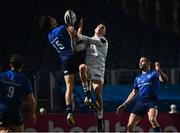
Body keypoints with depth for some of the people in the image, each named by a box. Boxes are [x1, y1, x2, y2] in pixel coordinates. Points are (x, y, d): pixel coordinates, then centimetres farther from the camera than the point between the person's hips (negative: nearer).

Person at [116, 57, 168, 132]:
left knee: (152, 119, -34)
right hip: (140, 103, 6)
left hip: (151, 101, -6)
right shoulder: (138, 78, 25)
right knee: (130, 125, -3)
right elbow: (133, 93, 30)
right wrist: (124, 105, 25)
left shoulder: (154, 73, 8)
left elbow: (164, 80, -11)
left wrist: (159, 70, -28)